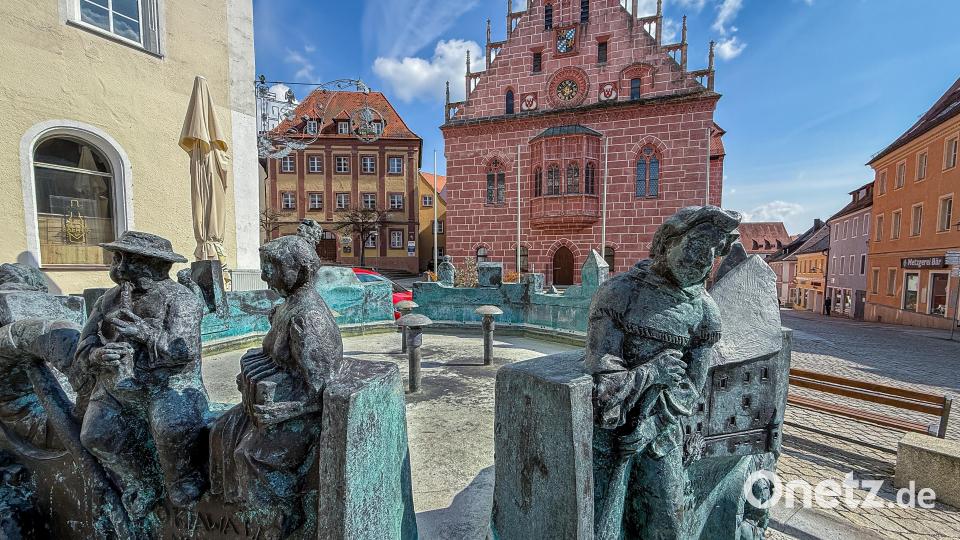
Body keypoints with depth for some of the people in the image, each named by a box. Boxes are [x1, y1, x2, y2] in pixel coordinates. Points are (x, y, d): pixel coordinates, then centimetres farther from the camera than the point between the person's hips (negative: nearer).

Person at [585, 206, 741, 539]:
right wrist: (652, 372, -18)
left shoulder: (705, 313, -1)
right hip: (609, 428, -3)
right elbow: (601, 377, -16)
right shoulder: (618, 292, -15)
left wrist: (651, 425, -11)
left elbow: (690, 386, -1)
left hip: (662, 430, 4)